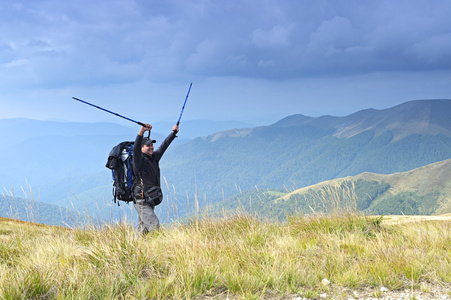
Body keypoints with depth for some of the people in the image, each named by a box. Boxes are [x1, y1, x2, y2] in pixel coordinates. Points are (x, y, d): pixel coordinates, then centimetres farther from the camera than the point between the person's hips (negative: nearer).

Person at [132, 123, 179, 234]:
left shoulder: (154, 158, 11)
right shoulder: (140, 160, -10)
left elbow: (163, 146, 24)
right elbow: (136, 148, -29)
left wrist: (173, 133, 30)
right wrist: (142, 131, -44)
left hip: (150, 203, 8)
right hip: (142, 203, -8)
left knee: (145, 230, 10)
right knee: (154, 225, -19)